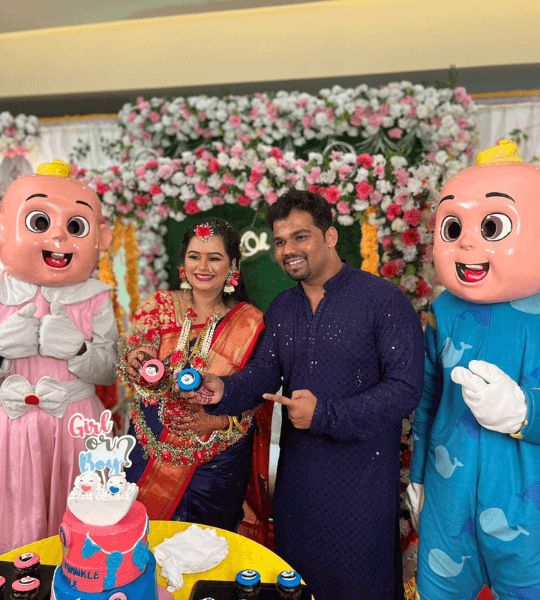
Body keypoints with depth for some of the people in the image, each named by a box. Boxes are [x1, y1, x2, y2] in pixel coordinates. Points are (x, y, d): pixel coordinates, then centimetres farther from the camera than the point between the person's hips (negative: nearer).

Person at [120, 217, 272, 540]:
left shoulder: (250, 322, -8)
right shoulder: (159, 305, -3)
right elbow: (132, 364, -2)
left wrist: (220, 421, -22)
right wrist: (135, 361, -24)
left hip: (218, 461, -1)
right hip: (152, 449, 2)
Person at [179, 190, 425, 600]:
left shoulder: (385, 301, -15)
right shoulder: (281, 308, 6)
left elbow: (405, 389, -18)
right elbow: (264, 372, 5)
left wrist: (324, 415, -22)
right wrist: (224, 391, -16)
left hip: (361, 474, -5)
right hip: (296, 471, 6)